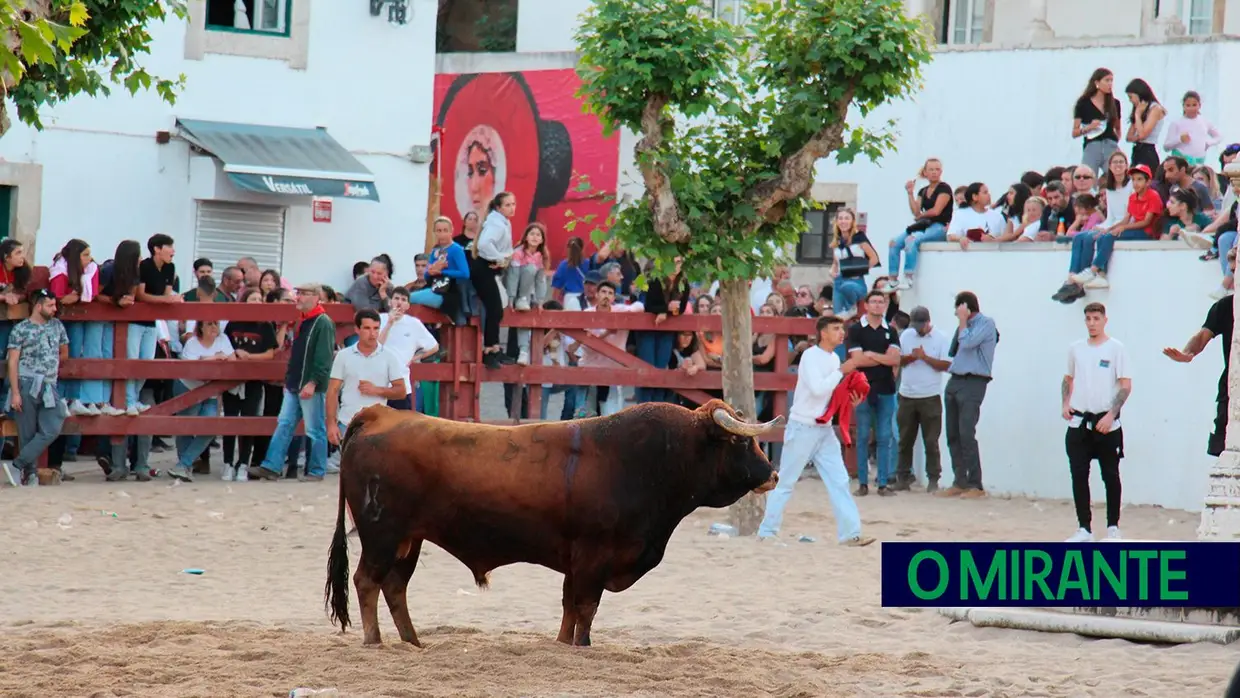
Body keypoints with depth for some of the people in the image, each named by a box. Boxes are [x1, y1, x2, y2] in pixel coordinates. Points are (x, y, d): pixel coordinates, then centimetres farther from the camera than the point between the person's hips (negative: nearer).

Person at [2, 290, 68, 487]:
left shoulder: (57, 325, 13)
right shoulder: (21, 329, -1)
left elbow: (64, 353, 27)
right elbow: (13, 362, -6)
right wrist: (15, 392, -13)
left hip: (49, 388, 4)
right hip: (27, 386, -4)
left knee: (51, 431, -12)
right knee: (28, 434, -4)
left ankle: (16, 466, -10)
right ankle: (29, 474, 2)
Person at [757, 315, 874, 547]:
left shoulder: (834, 358, 10)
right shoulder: (810, 356, -13)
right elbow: (817, 388, -25)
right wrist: (841, 371, -20)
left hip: (824, 430, 7)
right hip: (802, 428, -7)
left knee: (839, 481, 0)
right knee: (785, 482, 1)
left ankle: (850, 532, -3)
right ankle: (767, 532, 10)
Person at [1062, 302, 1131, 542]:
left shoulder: (1115, 348, -4)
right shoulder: (1076, 348, 9)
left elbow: (1126, 385, -7)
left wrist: (1111, 414, -16)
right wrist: (1066, 403, 4)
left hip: (1106, 423, -4)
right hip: (1078, 422, 4)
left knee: (1110, 475, 3)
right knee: (1078, 475, 0)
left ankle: (1113, 527, 12)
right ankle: (1084, 528, 5)